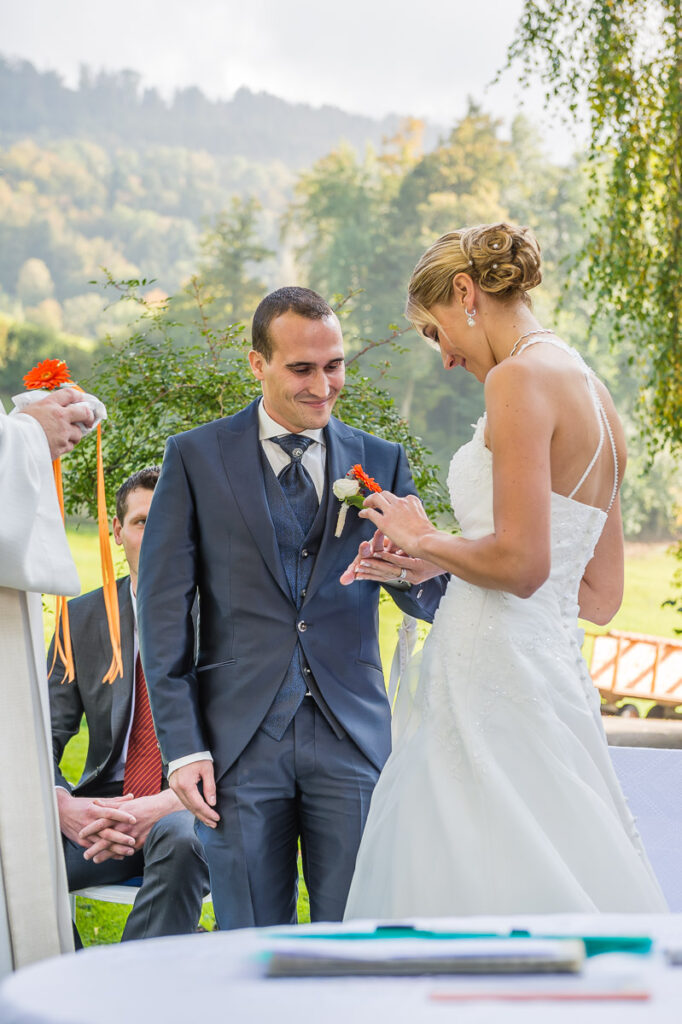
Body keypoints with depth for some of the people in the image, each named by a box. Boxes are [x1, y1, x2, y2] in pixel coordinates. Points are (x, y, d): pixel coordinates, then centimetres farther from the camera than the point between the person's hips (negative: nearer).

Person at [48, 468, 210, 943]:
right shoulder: (83, 617, 8)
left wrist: (166, 805, -25)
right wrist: (63, 806, -16)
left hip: (192, 811, -3)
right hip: (104, 809, 3)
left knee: (180, 838, -38)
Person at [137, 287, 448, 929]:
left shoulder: (381, 461, 10)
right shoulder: (195, 457, 5)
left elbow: (426, 600, 9)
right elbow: (163, 606, 2)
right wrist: (182, 744, -6)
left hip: (351, 737, 1)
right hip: (240, 739, -1)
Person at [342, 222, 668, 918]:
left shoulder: (521, 377, -10)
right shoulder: (593, 395, 17)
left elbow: (520, 563, -21)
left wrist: (423, 537, -3)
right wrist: (436, 564, 20)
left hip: (493, 683, -9)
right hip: (555, 672, 10)